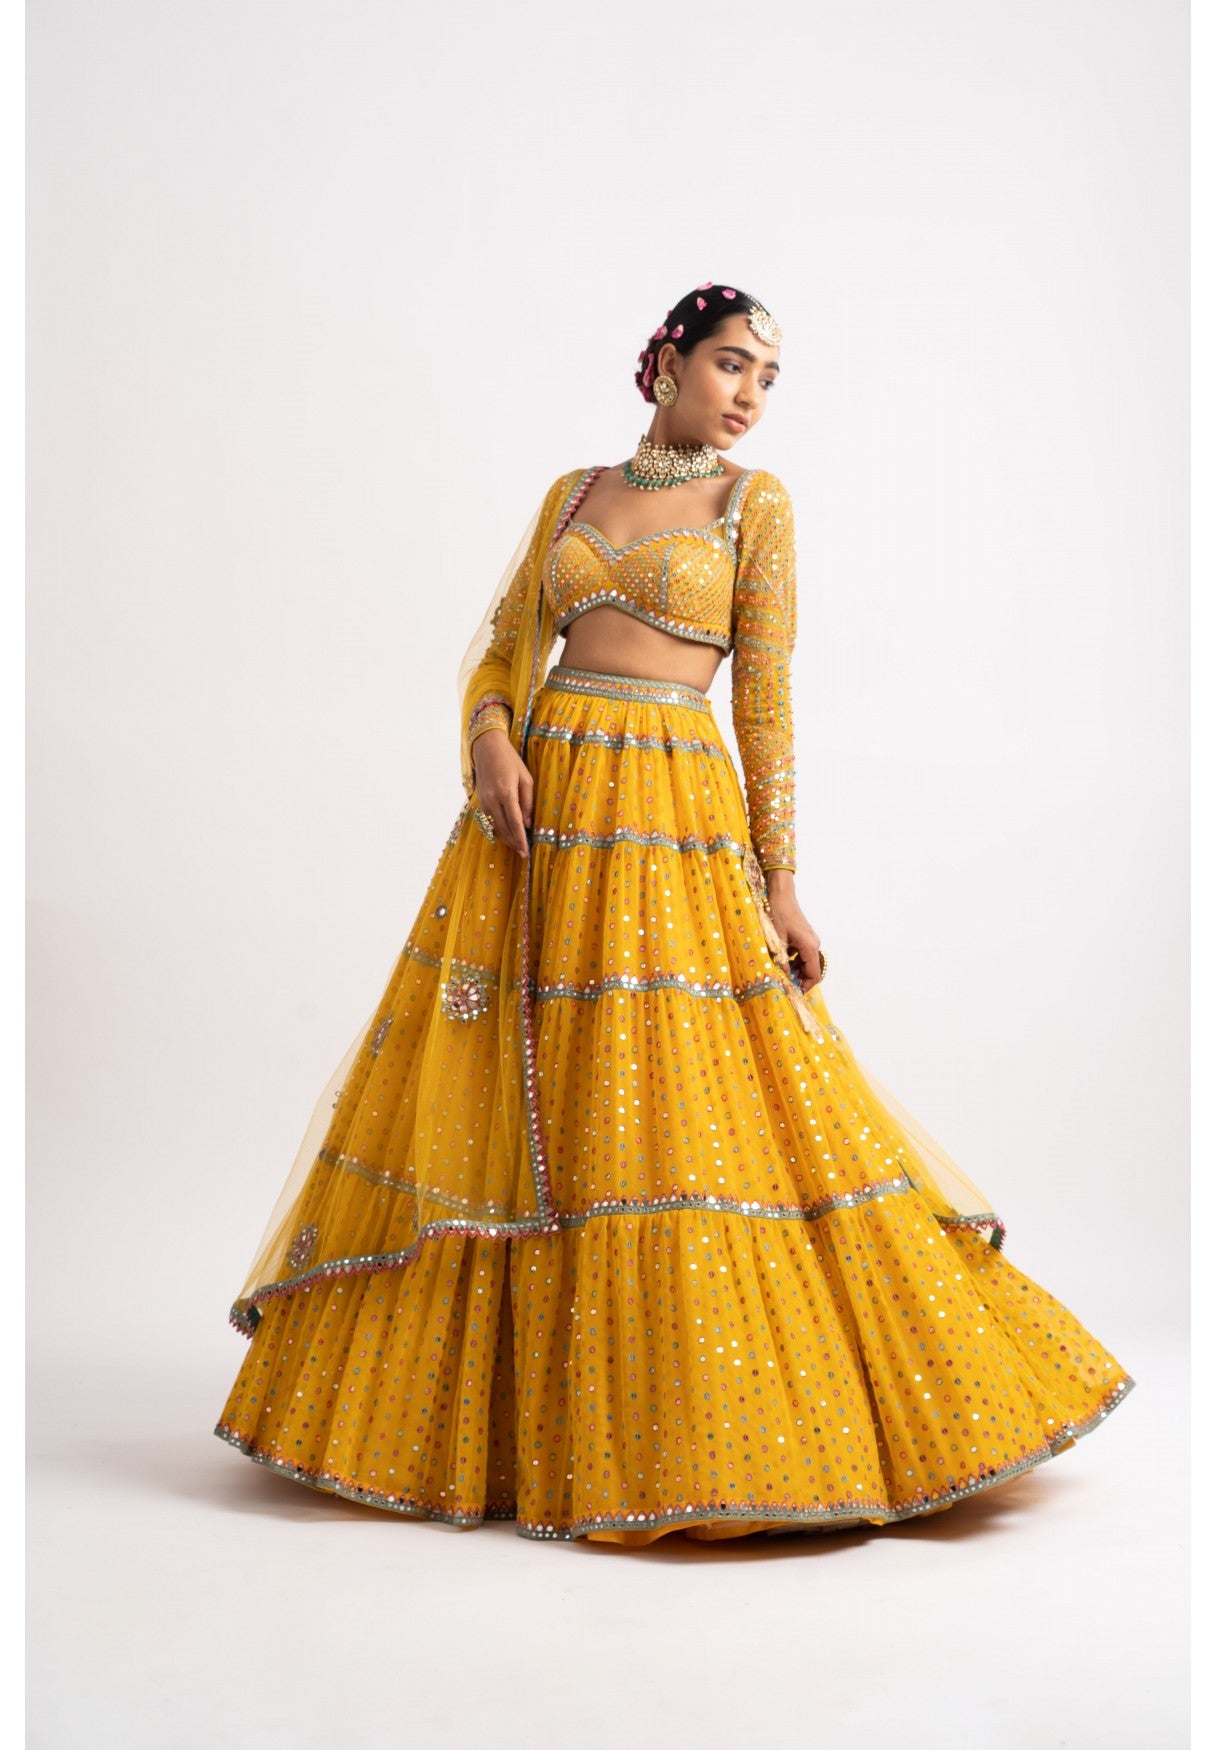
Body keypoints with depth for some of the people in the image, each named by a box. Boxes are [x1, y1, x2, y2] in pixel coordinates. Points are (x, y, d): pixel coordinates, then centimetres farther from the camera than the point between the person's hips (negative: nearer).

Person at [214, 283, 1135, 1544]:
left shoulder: (754, 503, 5)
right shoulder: (573, 493, 15)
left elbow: (766, 700, 0)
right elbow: (501, 645, 13)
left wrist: (780, 882, -6)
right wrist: (490, 739, -10)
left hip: (677, 823, -3)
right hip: (538, 810, 4)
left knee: (681, 1114, -7)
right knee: (513, 1103, 5)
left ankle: (684, 1429, 8)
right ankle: (526, 1423, 20)